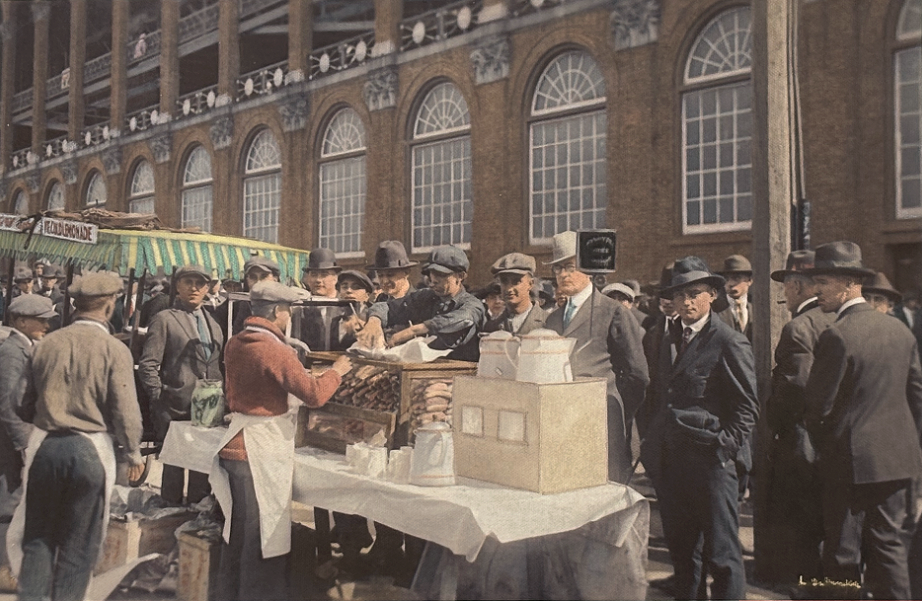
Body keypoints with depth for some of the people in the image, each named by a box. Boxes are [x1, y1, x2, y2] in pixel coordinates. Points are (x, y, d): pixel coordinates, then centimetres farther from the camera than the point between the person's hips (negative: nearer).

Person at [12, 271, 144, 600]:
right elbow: (125, 412, -12)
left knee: (38, 536, 17)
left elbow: (27, 406, 9)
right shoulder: (114, 350, -12)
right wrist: (133, 454, 2)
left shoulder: (46, 344, -1)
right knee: (78, 545, 11)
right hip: (91, 450, -3)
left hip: (45, 446, 3)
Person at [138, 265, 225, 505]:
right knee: (173, 465, 4)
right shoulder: (164, 320, -1)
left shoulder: (213, 323, 17)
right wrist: (159, 399, -12)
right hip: (176, 410, -5)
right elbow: (147, 365, -6)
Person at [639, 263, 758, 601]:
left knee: (721, 554, 1)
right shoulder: (669, 343, 15)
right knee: (681, 549, 17)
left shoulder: (730, 343, -7)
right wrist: (653, 444, 14)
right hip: (670, 463, 7)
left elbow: (747, 407, -8)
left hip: (709, 463, -7)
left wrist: (723, 448, -15)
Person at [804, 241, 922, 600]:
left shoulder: (837, 336, -17)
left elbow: (818, 406, -15)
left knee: (843, 557, 5)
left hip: (851, 461, -6)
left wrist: (823, 445, 3)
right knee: (891, 549, 12)